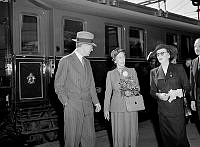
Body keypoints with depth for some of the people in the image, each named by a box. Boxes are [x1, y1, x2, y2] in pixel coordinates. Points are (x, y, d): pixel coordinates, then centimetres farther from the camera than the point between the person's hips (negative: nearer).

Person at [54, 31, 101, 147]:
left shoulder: (87, 62, 15)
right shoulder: (66, 61, -6)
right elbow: (58, 85, -5)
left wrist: (96, 101, 10)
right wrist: (66, 102, -8)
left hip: (88, 107, 6)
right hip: (73, 107, -6)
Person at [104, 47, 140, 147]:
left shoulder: (132, 71, 9)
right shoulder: (110, 74, 8)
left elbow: (138, 88, 10)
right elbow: (108, 92, 8)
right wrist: (106, 109, 4)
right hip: (117, 108, 0)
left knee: (131, 132, 3)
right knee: (118, 133, 1)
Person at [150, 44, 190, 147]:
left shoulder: (178, 69, 3)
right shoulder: (154, 72, 9)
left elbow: (187, 88, 4)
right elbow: (152, 91, 11)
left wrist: (177, 92, -15)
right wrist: (158, 95, -10)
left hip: (177, 109, -2)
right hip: (162, 110, 2)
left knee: (180, 137, -3)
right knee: (166, 138, 6)